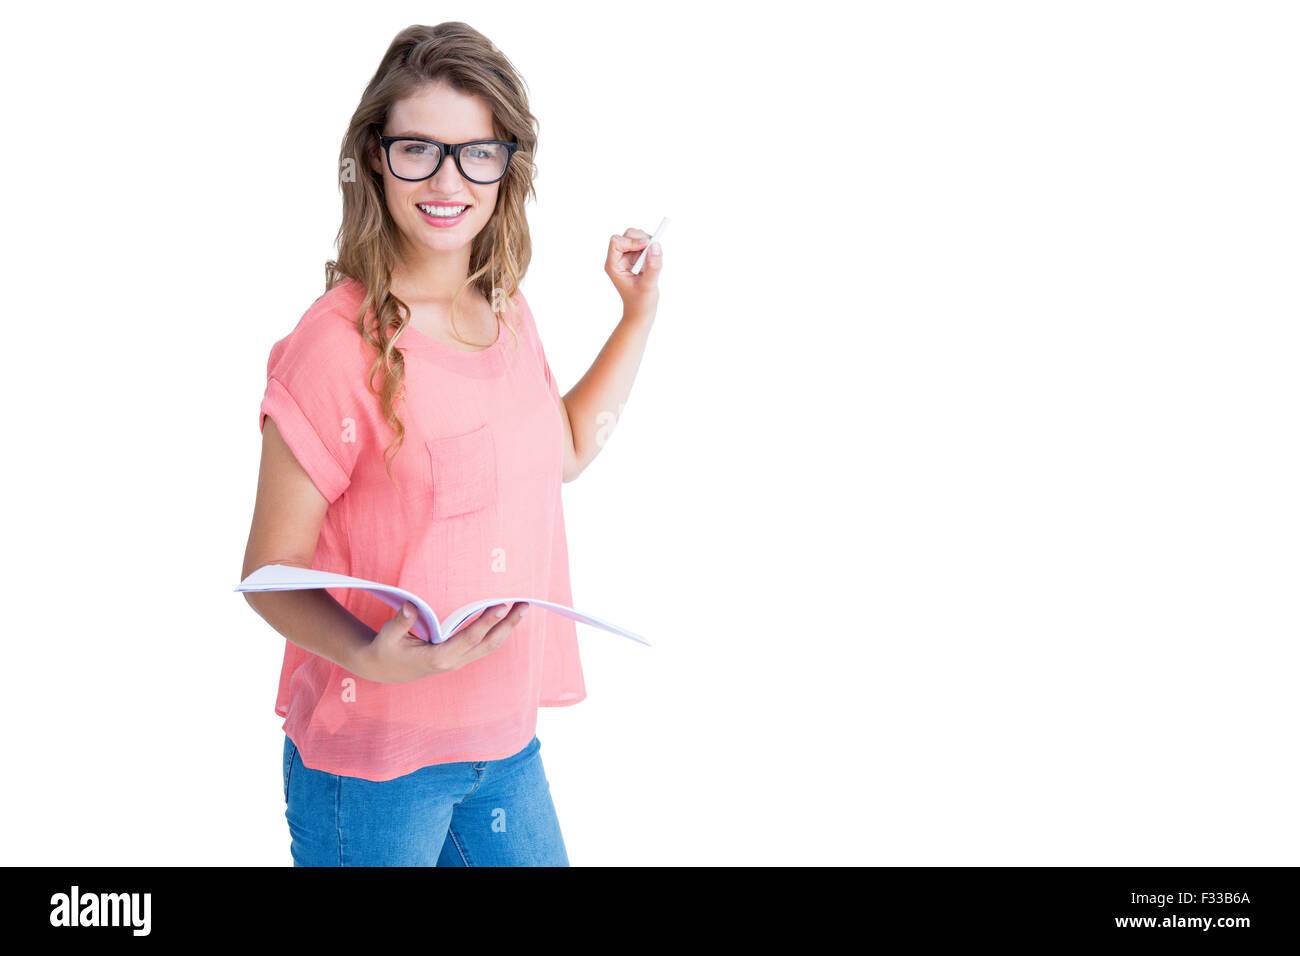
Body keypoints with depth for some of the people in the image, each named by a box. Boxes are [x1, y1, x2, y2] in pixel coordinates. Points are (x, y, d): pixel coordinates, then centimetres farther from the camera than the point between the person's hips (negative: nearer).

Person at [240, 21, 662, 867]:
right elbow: (272, 572, -16)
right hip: (373, 762, -6)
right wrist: (370, 658, -33)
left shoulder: (508, 312, 2)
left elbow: (565, 449, 20)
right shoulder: (338, 344, -21)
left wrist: (641, 311, 15)